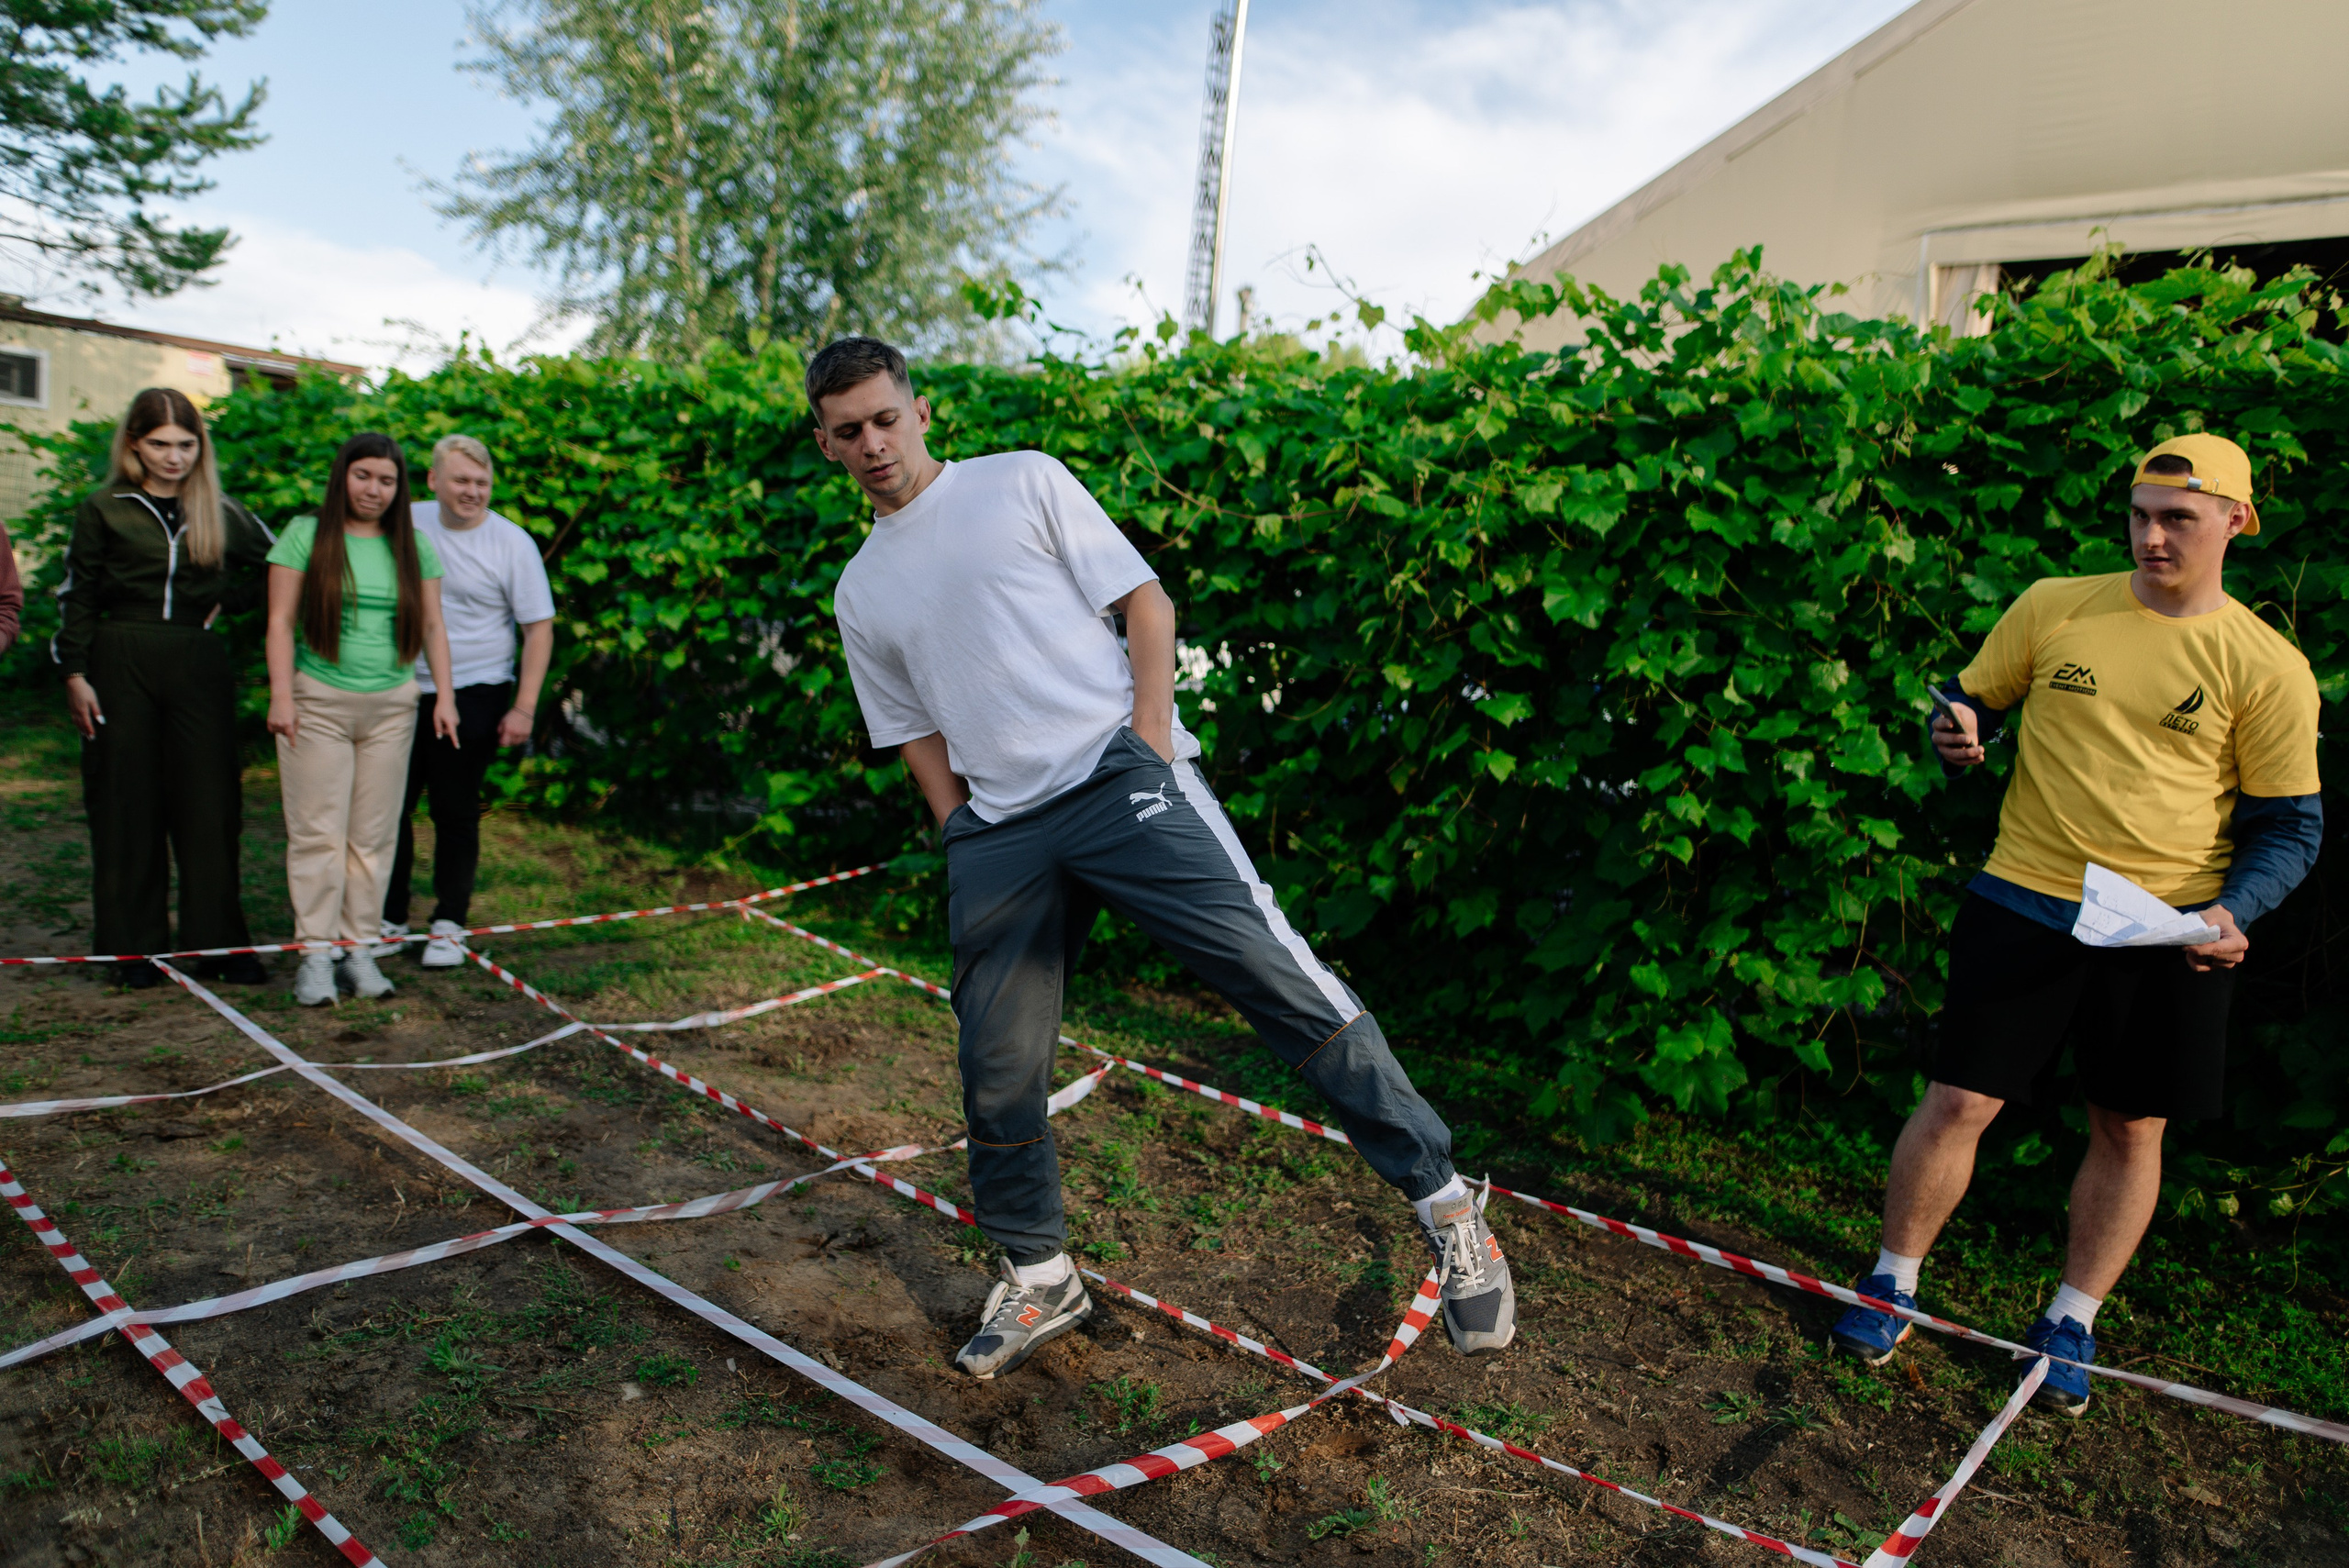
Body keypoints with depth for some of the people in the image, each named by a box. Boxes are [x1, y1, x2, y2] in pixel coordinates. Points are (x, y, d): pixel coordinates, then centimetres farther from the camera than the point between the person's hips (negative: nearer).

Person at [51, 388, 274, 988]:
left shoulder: (221, 513, 9)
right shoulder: (103, 509, 3)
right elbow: (77, 595, 4)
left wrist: (229, 600, 5)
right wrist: (75, 674, -2)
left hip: (199, 665, 1)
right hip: (121, 663, -1)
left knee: (210, 803, 0)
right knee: (126, 805, 2)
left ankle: (219, 943, 6)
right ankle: (134, 947, 10)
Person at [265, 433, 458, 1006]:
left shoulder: (413, 547, 11)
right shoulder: (306, 535, 2)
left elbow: (432, 626, 12)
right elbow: (280, 621, 0)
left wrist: (445, 695, 3)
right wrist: (281, 695, -8)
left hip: (391, 706, 3)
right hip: (319, 702, -3)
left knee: (374, 835, 4)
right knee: (318, 832, -2)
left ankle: (359, 948, 12)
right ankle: (315, 954, 5)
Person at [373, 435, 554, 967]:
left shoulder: (512, 543, -6)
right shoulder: (406, 525, 5)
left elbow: (539, 627, -6)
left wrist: (524, 708, -11)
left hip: (473, 696, -4)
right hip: (401, 692, 4)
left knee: (456, 812, 3)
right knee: (389, 806, 6)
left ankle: (449, 925, 15)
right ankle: (389, 921, 19)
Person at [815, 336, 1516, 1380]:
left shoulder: (1023, 482, 7)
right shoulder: (860, 593, 19)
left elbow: (1145, 601, 4)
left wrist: (1149, 744, -7)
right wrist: (968, 844, 9)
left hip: (1118, 772, -4)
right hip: (996, 833, 5)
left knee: (1279, 975, -16)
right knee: (996, 1073, 6)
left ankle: (1442, 1199, -2)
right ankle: (1039, 1280, 28)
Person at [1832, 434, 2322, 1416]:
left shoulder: (2267, 667, -2)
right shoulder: (2054, 607, 1)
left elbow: (2292, 827, 3)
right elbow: (1970, 698, 14)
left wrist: (2232, 912, -16)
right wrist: (1955, 732, -11)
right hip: (2025, 904, 0)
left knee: (2130, 1130, 11)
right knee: (1958, 1102, 1)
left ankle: (2071, 1323, 29)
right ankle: (1893, 1284, 20)